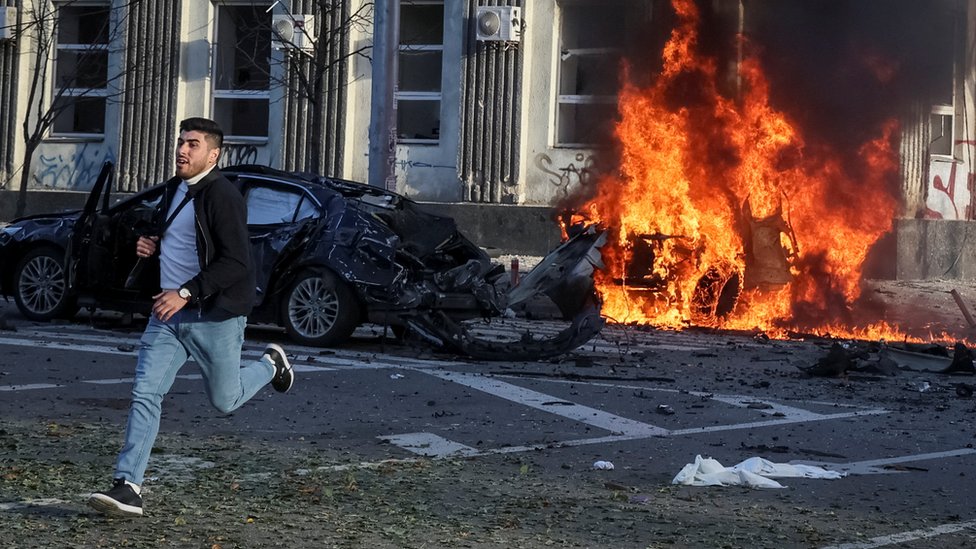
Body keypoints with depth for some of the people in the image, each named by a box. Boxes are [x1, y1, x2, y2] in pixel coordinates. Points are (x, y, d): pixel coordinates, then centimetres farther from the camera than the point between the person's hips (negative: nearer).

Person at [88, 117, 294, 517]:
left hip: (215, 317, -7)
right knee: (145, 394, -6)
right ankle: (129, 487, -7)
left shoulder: (222, 196, -16)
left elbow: (235, 262, -22)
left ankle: (270, 364, 38)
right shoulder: (174, 190, 11)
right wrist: (148, 247, 7)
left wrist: (185, 293, -26)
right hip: (167, 315, 7)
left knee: (224, 401, 8)